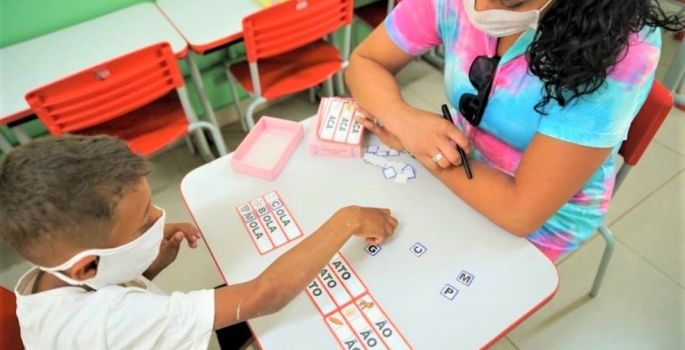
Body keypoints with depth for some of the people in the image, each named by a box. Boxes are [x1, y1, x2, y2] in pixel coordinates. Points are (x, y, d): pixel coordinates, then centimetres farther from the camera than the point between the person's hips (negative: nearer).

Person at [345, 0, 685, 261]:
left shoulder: (619, 47, -31)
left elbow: (522, 210, -30)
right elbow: (363, 62, -10)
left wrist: (410, 147, -24)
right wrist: (403, 119, -30)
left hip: (543, 220, -4)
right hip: (460, 168, 5)